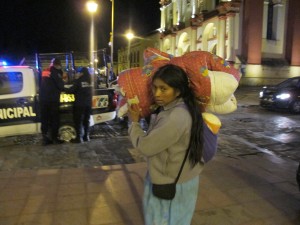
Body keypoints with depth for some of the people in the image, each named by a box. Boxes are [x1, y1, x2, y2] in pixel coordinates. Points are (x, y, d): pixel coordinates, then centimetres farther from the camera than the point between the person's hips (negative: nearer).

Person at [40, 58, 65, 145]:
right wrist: (62, 88, 12)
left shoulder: (45, 71, 15)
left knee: (44, 119, 9)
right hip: (52, 99, -6)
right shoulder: (56, 72, -6)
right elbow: (60, 85, -10)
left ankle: (45, 138, 11)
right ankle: (54, 138, 5)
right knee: (54, 119, 3)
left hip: (43, 99, 6)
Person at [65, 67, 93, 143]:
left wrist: (64, 89, 7)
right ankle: (86, 136, 16)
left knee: (78, 120, 0)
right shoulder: (89, 81, 9)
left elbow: (72, 90, -9)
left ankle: (79, 138, -1)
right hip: (88, 103, 7)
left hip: (80, 104, -7)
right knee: (86, 120, 13)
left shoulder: (79, 81, -10)